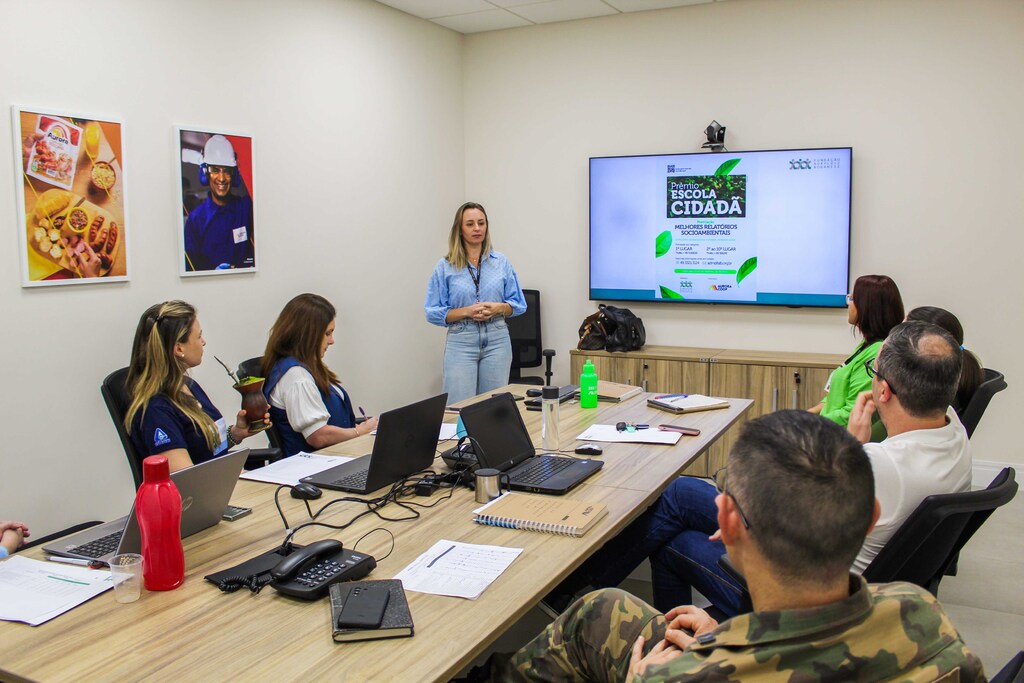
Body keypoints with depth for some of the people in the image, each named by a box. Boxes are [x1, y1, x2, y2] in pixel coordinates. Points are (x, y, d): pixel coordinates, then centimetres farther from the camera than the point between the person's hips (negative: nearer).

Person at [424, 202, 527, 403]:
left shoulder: (501, 262, 7)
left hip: (497, 341, 2)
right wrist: (467, 311, -14)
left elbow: (518, 304, 10)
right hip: (461, 342, -2)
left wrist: (497, 308, -11)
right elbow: (433, 312, 0)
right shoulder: (445, 267, 2)